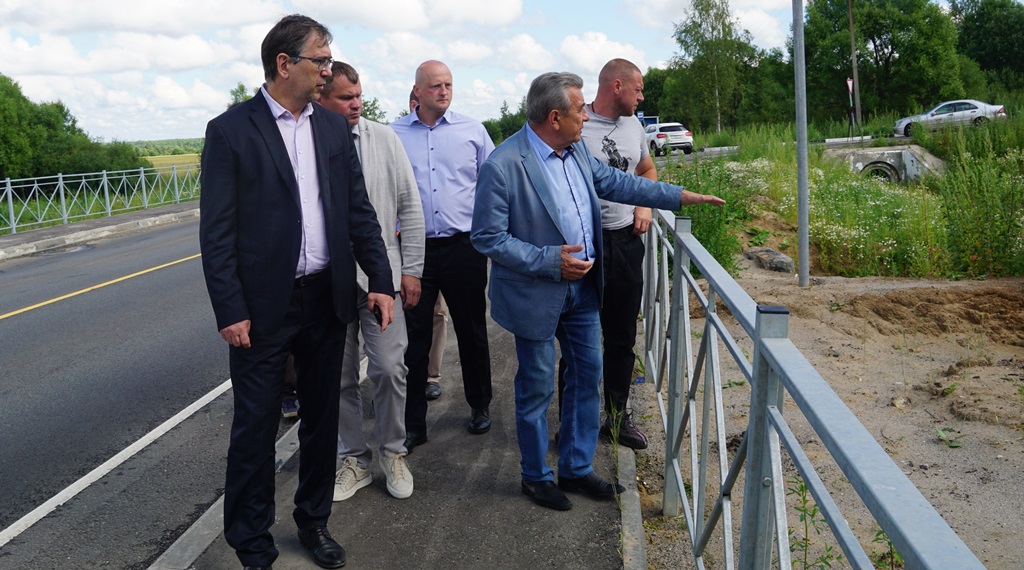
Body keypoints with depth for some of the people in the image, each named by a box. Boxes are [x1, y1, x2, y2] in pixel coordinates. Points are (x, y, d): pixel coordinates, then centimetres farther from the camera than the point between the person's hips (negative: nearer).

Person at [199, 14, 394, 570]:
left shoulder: (334, 127, 7)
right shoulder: (230, 130, -7)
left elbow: (359, 210, 9)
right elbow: (216, 231, -9)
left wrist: (381, 281, 3)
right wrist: (230, 310, -13)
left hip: (326, 299, 5)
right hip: (263, 306, -4)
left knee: (322, 417, 16)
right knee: (255, 427, 6)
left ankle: (313, 521, 35)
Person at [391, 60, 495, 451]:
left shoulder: (472, 130, 5)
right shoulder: (394, 135, 5)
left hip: (464, 246, 1)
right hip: (414, 248, 0)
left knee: (472, 331, 11)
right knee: (414, 336, 3)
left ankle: (480, 405, 30)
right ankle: (412, 423, 13)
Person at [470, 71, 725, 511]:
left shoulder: (577, 151, 2)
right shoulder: (502, 166, -21)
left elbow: (614, 182, 14)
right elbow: (487, 237, -19)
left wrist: (680, 196, 10)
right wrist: (549, 261, -23)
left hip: (582, 286, 7)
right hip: (537, 294, -7)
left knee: (587, 377, 15)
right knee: (537, 388, 8)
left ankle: (577, 468, 32)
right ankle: (536, 476, 28)